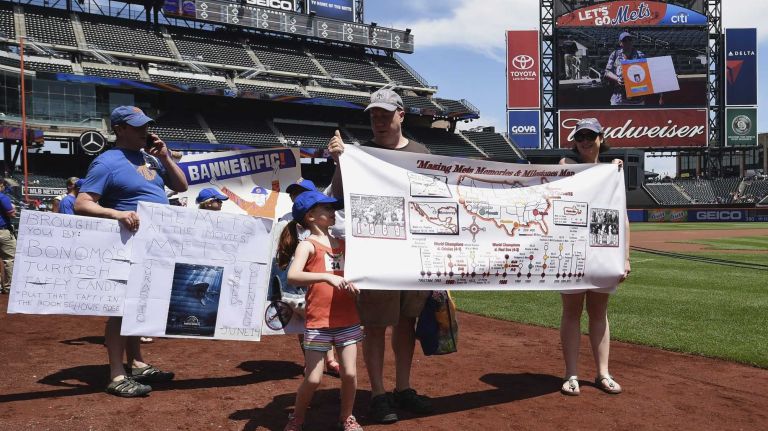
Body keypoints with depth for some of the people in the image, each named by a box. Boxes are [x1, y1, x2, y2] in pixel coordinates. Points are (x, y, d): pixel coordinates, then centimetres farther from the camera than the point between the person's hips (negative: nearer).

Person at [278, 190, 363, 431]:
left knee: (350, 374, 3)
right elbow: (292, 276, -24)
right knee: (313, 379, -1)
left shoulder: (343, 244, 11)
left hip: (348, 321, 5)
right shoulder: (307, 245, -6)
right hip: (318, 322, -5)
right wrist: (327, 277, -34)